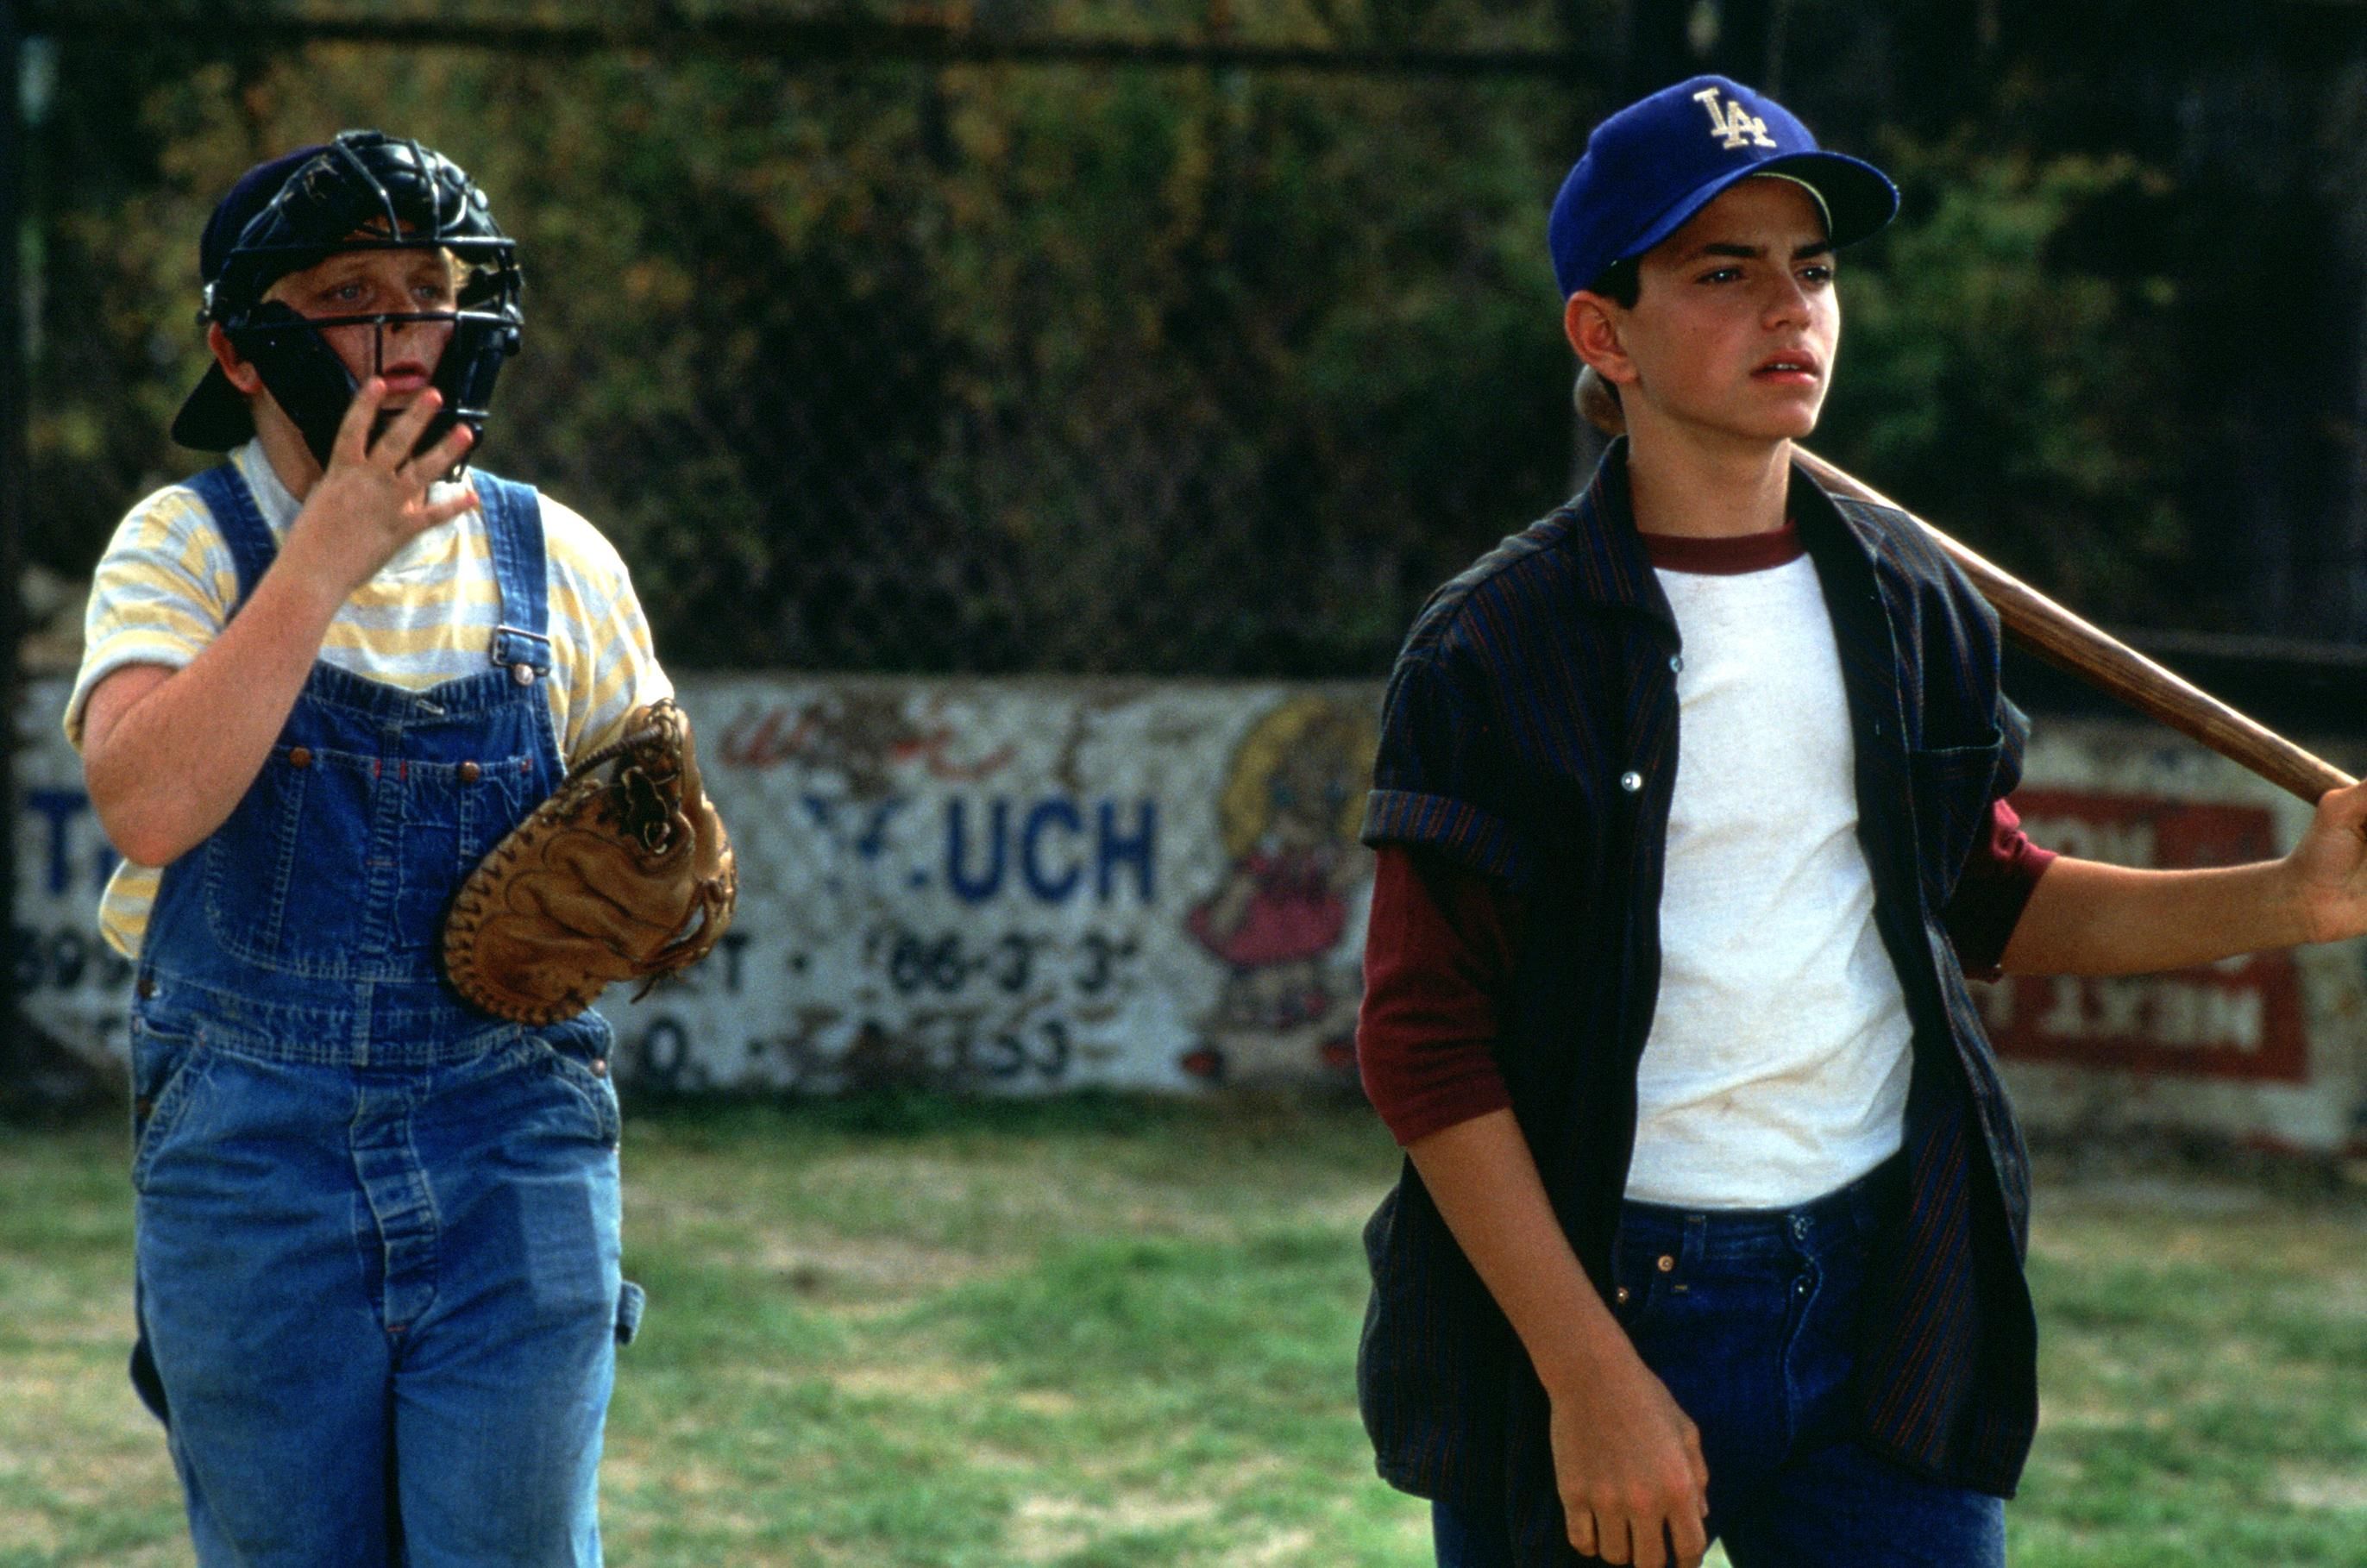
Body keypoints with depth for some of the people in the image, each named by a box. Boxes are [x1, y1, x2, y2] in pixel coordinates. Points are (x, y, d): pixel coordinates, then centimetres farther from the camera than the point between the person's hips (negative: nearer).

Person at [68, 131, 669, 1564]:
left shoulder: (556, 564, 4)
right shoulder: (187, 547, -2)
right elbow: (146, 802, -20)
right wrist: (326, 560, -22)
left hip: (512, 1142, 1)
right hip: (250, 1162, -1)